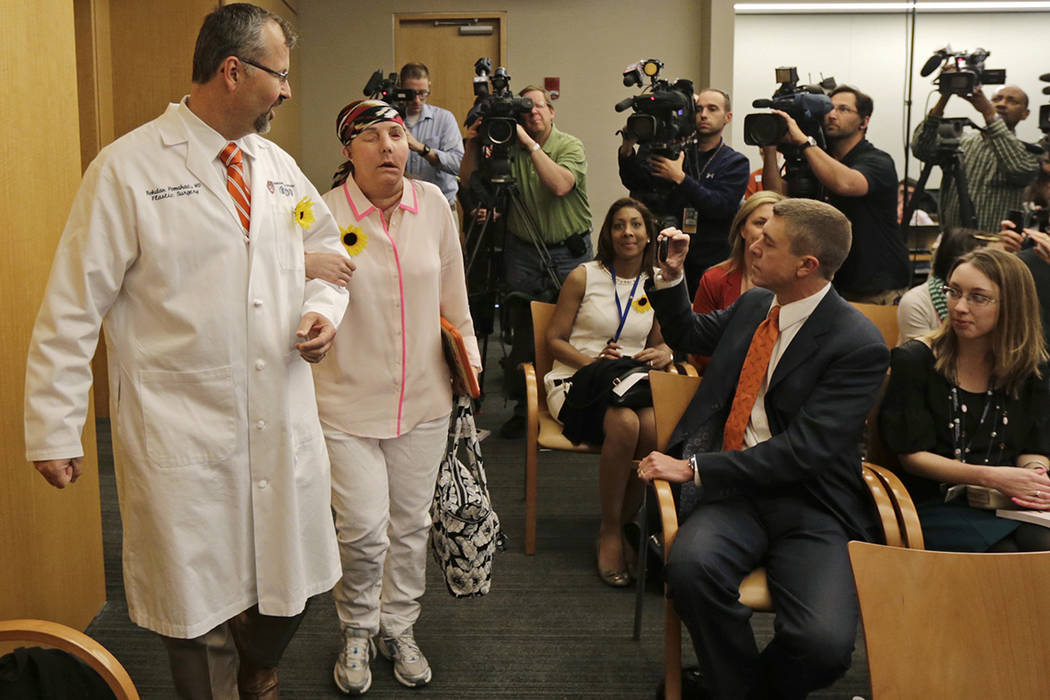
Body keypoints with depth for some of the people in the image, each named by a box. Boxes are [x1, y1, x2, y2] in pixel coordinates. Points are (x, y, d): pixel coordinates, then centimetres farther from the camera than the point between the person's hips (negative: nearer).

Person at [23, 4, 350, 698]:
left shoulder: (279, 165, 8)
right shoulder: (129, 168, -10)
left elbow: (327, 248, 23)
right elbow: (73, 307, -9)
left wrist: (324, 309, 1)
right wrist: (54, 430, -9)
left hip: (286, 425, 6)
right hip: (181, 438, -5)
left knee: (294, 587, 16)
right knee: (198, 608, 8)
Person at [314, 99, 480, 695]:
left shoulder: (433, 203, 1)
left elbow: (452, 287, 15)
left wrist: (466, 345, 18)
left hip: (423, 397, 4)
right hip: (349, 400, -3)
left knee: (411, 523, 14)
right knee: (364, 530, -6)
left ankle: (399, 628, 36)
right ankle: (357, 631, 23)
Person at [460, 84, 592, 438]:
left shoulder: (570, 146, -4)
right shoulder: (509, 148, 4)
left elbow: (560, 184, -23)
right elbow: (470, 181, 5)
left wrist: (530, 143, -21)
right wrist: (472, 145, -11)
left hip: (570, 252, -2)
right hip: (523, 252, 2)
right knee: (524, 332, 4)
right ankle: (524, 407, 17)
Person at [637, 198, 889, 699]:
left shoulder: (859, 346, -11)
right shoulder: (754, 304, 10)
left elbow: (805, 449, -18)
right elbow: (688, 335, 31)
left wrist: (694, 468, -18)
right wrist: (670, 276, 13)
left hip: (809, 504, -4)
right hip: (732, 489, 4)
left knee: (822, 643, -28)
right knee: (691, 564, -30)